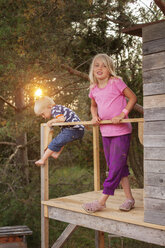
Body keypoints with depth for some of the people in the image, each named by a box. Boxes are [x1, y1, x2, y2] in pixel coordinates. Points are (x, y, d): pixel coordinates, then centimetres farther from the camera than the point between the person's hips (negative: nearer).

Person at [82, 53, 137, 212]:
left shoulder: (116, 82, -9)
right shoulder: (94, 89, 8)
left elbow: (133, 97, -7)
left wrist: (122, 114, -18)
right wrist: (94, 116, 4)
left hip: (121, 130, -6)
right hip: (105, 132, 6)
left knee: (116, 166, -6)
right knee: (118, 166, 10)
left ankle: (102, 201, 2)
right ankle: (129, 198, 21)